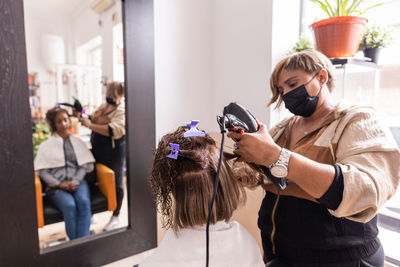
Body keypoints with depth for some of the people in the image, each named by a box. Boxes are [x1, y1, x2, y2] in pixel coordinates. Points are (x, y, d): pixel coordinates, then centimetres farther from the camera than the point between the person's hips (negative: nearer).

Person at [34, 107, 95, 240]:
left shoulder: (78, 143, 16)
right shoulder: (46, 146, 11)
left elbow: (84, 166, 8)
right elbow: (43, 171, 4)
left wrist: (75, 182, -9)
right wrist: (59, 184, -11)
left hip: (77, 183, 1)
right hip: (56, 186, -1)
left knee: (84, 202, -31)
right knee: (70, 205, -32)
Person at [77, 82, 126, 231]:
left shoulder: (122, 109, -16)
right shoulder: (104, 106, 10)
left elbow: (114, 130, -28)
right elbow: (93, 121, 21)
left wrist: (90, 125, -25)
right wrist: (81, 116, 4)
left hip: (113, 151, -8)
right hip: (98, 150, 8)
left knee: (115, 183, 6)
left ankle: (115, 217, 23)